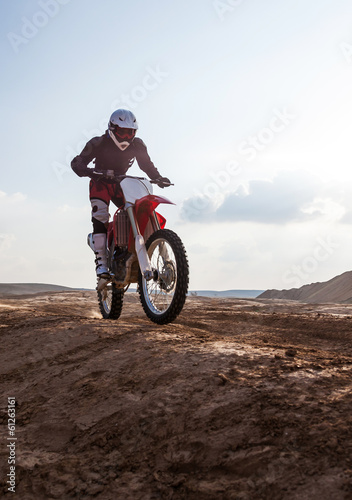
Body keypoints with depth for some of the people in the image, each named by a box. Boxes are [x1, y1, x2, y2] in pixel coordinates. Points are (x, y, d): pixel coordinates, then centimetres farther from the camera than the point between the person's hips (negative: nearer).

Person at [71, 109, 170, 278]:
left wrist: (158, 178, -13)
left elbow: (147, 164, 6)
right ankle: (101, 261, -26)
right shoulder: (98, 143, -17)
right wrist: (90, 172, -42)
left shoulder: (137, 145, -5)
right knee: (100, 216, -24)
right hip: (100, 183, -4)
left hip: (121, 183, 4)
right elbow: (77, 162, -20)